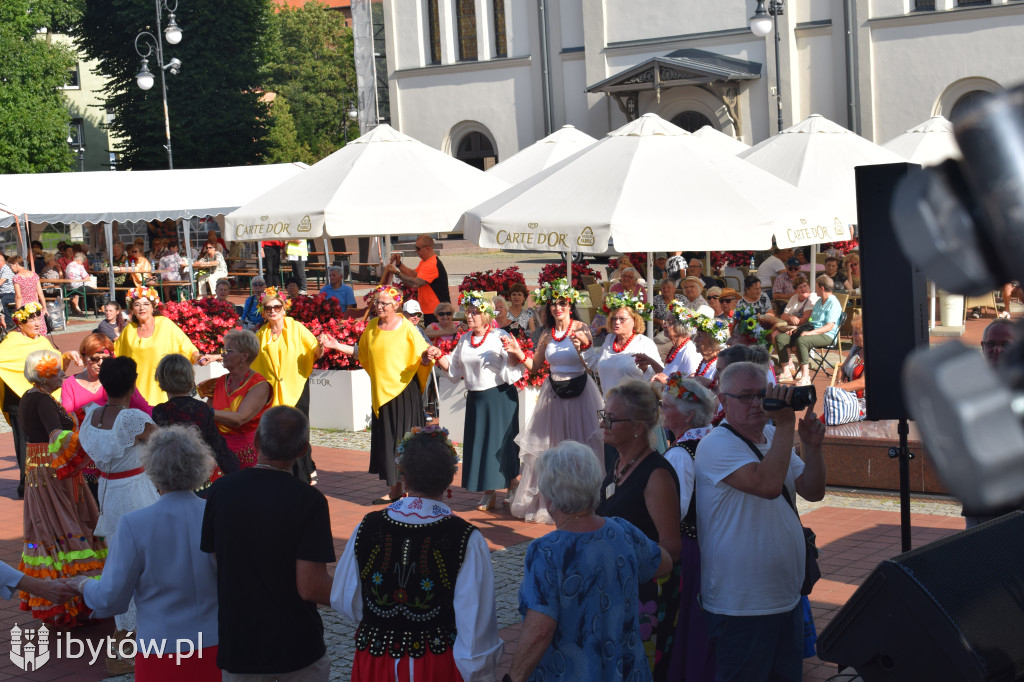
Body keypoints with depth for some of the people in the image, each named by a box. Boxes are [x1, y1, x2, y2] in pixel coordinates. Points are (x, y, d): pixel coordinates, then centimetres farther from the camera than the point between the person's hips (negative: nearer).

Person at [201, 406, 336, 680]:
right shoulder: (308, 500, -16)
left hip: (235, 645, 3)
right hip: (296, 647, -3)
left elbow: (209, 568, 5)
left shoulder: (220, 491, -5)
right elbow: (311, 587, -19)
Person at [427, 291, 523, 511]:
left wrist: (512, 351, -31)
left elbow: (514, 367, -13)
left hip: (499, 397, -6)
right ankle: (488, 494, 16)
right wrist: (439, 357, 3)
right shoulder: (465, 340, 10)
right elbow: (454, 368, 18)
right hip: (475, 399, 6)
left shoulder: (499, 337, -8)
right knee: (480, 444, 7)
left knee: (501, 443, -3)